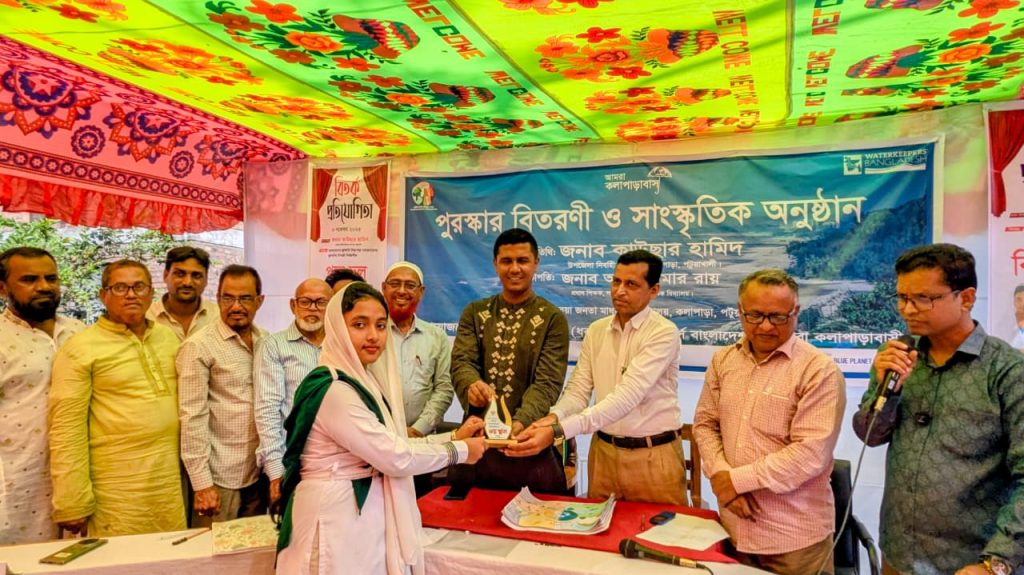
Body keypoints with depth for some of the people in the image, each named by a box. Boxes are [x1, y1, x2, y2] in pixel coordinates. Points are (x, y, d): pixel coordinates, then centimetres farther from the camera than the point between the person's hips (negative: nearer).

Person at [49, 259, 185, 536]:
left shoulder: (169, 337, 9)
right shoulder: (80, 348, -7)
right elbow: (67, 429, -9)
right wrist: (73, 503, -11)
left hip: (173, 481, 5)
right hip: (117, 490, -4)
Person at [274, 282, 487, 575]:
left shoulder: (361, 380, 8)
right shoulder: (334, 388, -22)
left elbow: (390, 447, 6)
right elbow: (395, 457, -21)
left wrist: (454, 437, 3)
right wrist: (459, 450, -9)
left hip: (364, 512, 9)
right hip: (338, 516, -9)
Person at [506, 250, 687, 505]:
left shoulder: (664, 333, -15)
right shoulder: (596, 331, 4)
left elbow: (626, 396, -26)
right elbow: (579, 389, -1)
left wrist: (558, 431, -34)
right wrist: (554, 417, -24)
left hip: (653, 457, -4)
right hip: (604, 452, 4)